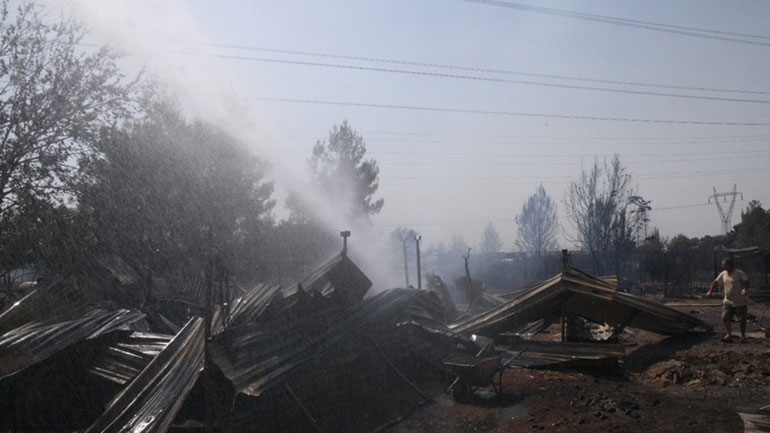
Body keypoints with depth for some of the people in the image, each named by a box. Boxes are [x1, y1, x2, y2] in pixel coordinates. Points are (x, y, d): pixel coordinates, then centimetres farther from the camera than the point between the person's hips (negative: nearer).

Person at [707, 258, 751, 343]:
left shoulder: (739, 273, -14)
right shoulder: (723, 274, 5)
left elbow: (747, 282, -25)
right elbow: (715, 282, 12)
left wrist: (745, 289, -44)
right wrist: (710, 291, 0)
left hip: (740, 302, -5)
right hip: (728, 301, 6)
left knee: (742, 320, 3)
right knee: (725, 317, -7)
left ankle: (743, 336, 18)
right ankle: (729, 335, -4)